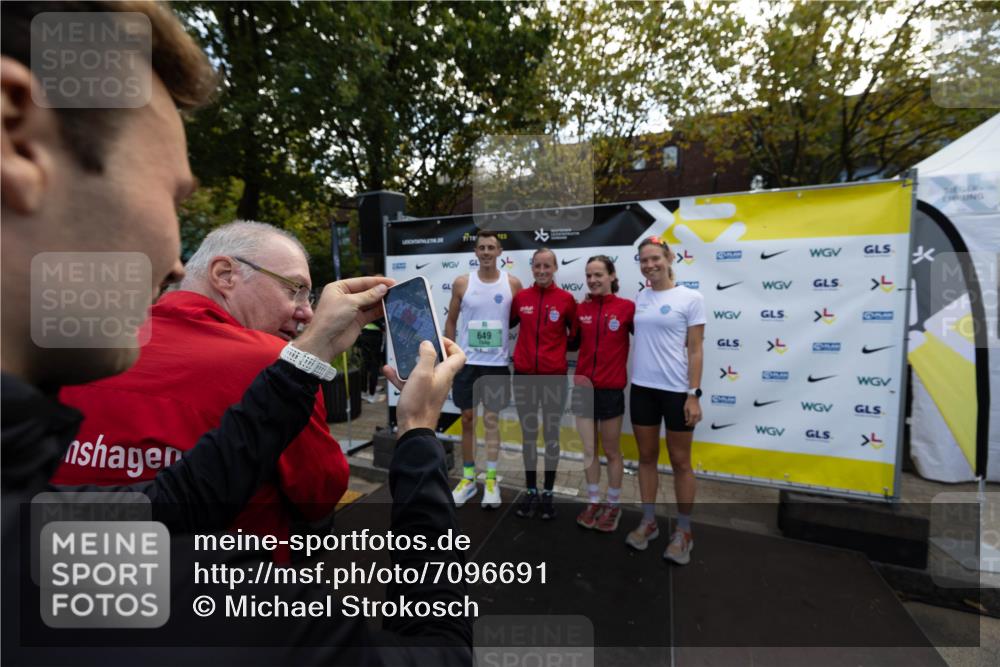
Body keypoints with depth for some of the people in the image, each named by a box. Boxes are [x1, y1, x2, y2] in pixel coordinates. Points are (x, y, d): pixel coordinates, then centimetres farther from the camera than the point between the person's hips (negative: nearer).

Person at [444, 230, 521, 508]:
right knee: (467, 419, 10)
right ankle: (468, 478, 24)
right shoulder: (461, 283, -1)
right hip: (467, 362, 1)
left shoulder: (512, 283, -2)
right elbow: (451, 320, 7)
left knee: (492, 420, 8)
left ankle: (491, 480, 20)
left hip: (497, 363, -1)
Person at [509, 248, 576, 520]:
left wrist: (561, 351, -4)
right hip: (524, 375, 2)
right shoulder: (521, 297, 0)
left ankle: (548, 493, 26)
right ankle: (530, 491, 28)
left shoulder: (566, 299, -5)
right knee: (529, 435, 13)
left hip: (554, 376, -2)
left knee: (551, 435, 10)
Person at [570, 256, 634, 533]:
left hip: (611, 388, -4)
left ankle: (613, 504, 31)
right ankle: (593, 501, 32)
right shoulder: (581, 309, 4)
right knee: (589, 450, 14)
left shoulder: (627, 307, -9)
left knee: (611, 451, 12)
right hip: (582, 387, 4)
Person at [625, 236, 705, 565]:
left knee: (680, 462, 8)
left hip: (676, 390, -4)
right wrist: (632, 382, 8)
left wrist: (693, 394, -12)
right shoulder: (640, 298, 7)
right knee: (647, 457, 14)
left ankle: (684, 531, 24)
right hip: (642, 388, 5)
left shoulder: (691, 298, -5)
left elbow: (695, 350, -7)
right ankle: (648, 521, 29)